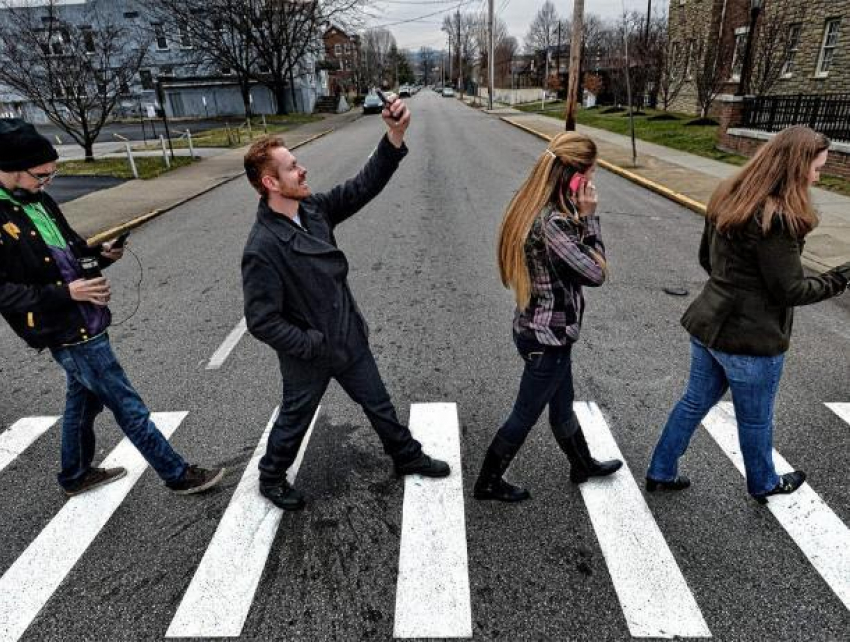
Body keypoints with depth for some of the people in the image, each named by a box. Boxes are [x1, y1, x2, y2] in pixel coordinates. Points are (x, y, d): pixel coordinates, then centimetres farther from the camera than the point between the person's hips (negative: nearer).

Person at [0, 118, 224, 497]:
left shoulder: (38, 200, 7)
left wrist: (99, 255, -3)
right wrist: (65, 292, -25)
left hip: (87, 323, 8)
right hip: (67, 333, -8)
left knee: (83, 401, 23)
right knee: (129, 408, 0)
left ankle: (75, 476, 43)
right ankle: (178, 475, 13)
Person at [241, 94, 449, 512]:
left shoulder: (314, 209, -6)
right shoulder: (262, 248, -27)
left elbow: (364, 186, -7)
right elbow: (261, 322, -25)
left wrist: (395, 136, -19)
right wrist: (315, 345, -19)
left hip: (349, 339, 6)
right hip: (308, 356, -6)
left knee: (378, 403, 22)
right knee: (295, 419, 18)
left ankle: (407, 457, 45)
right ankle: (271, 478, 46)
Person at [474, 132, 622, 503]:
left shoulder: (536, 206, 1)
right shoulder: (552, 221, -28)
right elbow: (595, 272, -21)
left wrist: (580, 216, -4)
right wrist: (588, 215, -16)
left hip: (540, 329, 9)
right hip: (548, 336, -9)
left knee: (562, 404, 27)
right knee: (525, 415, 11)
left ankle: (583, 465, 51)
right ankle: (488, 483, 31)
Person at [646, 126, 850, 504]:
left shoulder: (727, 197, 2)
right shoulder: (778, 219, -24)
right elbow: (789, 290, -17)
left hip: (708, 324, 8)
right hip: (752, 338, -7)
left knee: (695, 402, 20)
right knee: (755, 419, 16)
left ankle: (660, 473, 31)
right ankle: (763, 485, 42)